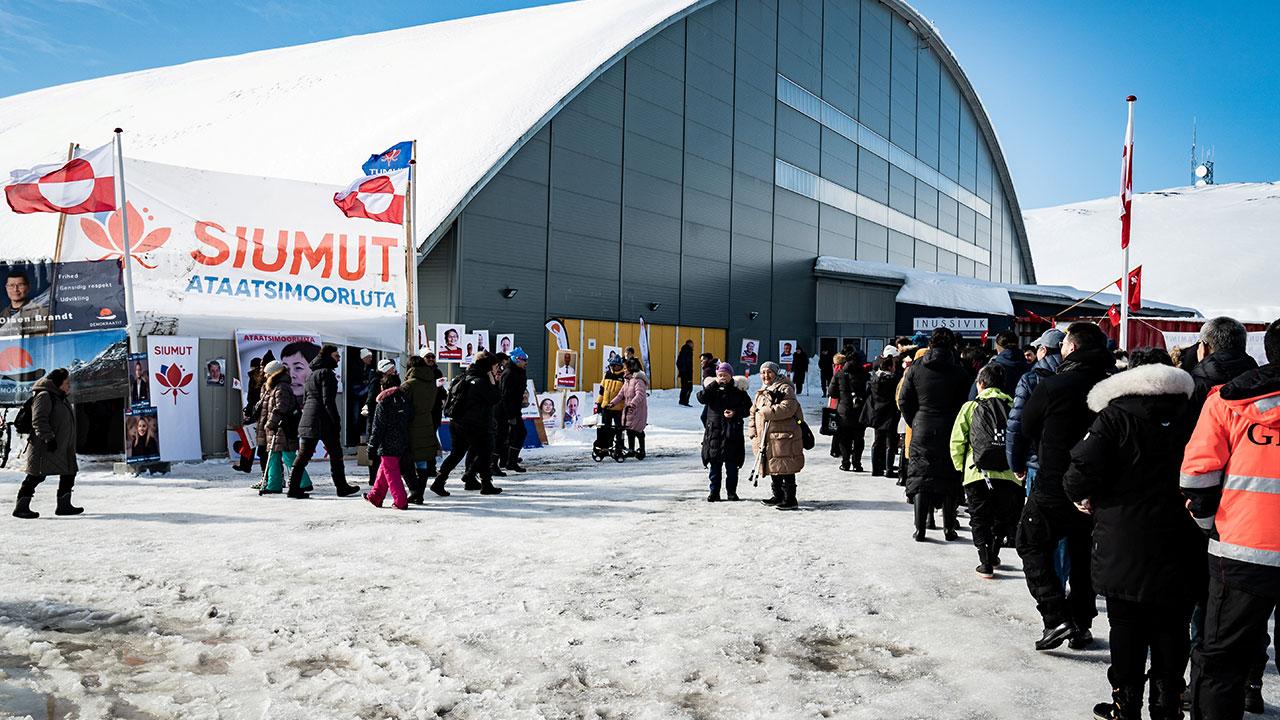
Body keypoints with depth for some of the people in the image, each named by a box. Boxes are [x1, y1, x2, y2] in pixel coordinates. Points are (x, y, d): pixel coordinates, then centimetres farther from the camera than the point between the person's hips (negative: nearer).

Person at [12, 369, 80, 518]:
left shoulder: (61, 398, 19)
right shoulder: (44, 396, -12)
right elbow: (38, 421, -20)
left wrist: (70, 446, 26)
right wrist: (49, 438, -26)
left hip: (63, 447, 10)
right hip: (45, 448, -10)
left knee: (69, 473, 10)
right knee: (36, 475, -6)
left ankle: (64, 505, 17)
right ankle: (21, 507, 3)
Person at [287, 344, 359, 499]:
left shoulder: (311, 373, 18)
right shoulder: (326, 373, -9)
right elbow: (328, 401, -16)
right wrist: (336, 421, -15)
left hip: (308, 420, 8)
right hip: (324, 420, -8)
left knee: (304, 455, 6)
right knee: (335, 454, 4)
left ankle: (294, 488, 3)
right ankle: (341, 487, 11)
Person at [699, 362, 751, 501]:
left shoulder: (738, 389, 4)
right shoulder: (712, 388, 5)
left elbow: (748, 408, 5)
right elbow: (701, 398, -14)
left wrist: (735, 413, -12)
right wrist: (715, 384, -17)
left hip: (733, 433, -1)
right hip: (714, 431, 1)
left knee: (732, 465, 5)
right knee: (714, 464, 5)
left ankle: (731, 492, 16)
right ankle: (714, 492, 14)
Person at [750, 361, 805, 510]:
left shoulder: (785, 389, -6)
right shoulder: (760, 393, 20)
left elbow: (788, 408, -22)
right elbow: (753, 412, 22)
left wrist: (767, 412, -20)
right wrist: (753, 431, 9)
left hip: (784, 436, -8)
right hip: (766, 438, 8)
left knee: (786, 469, -8)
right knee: (773, 468, 15)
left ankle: (790, 499, -4)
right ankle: (778, 496, 27)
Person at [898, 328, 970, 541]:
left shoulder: (916, 368, -1)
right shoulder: (958, 372, -5)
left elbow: (904, 400, 0)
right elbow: (963, 402, -5)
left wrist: (914, 423, 9)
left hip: (922, 430, 1)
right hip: (949, 432, -1)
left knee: (920, 476, 7)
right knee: (949, 478, 10)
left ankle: (920, 528, 4)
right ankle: (949, 527, 14)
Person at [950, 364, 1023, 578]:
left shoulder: (970, 407, 1)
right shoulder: (1013, 406, 3)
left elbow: (957, 442, -1)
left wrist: (961, 466, 13)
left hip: (978, 474, -2)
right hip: (1008, 475, 2)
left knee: (980, 520, 12)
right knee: (1004, 518, 23)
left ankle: (985, 563, 8)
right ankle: (993, 555, 34)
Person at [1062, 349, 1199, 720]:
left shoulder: (1114, 417, -10)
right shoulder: (1188, 416, 1)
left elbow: (1084, 469, -18)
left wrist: (1081, 494, 1)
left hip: (1124, 546, -3)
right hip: (1177, 546, 3)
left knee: (1126, 626, 8)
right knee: (1170, 629, 13)